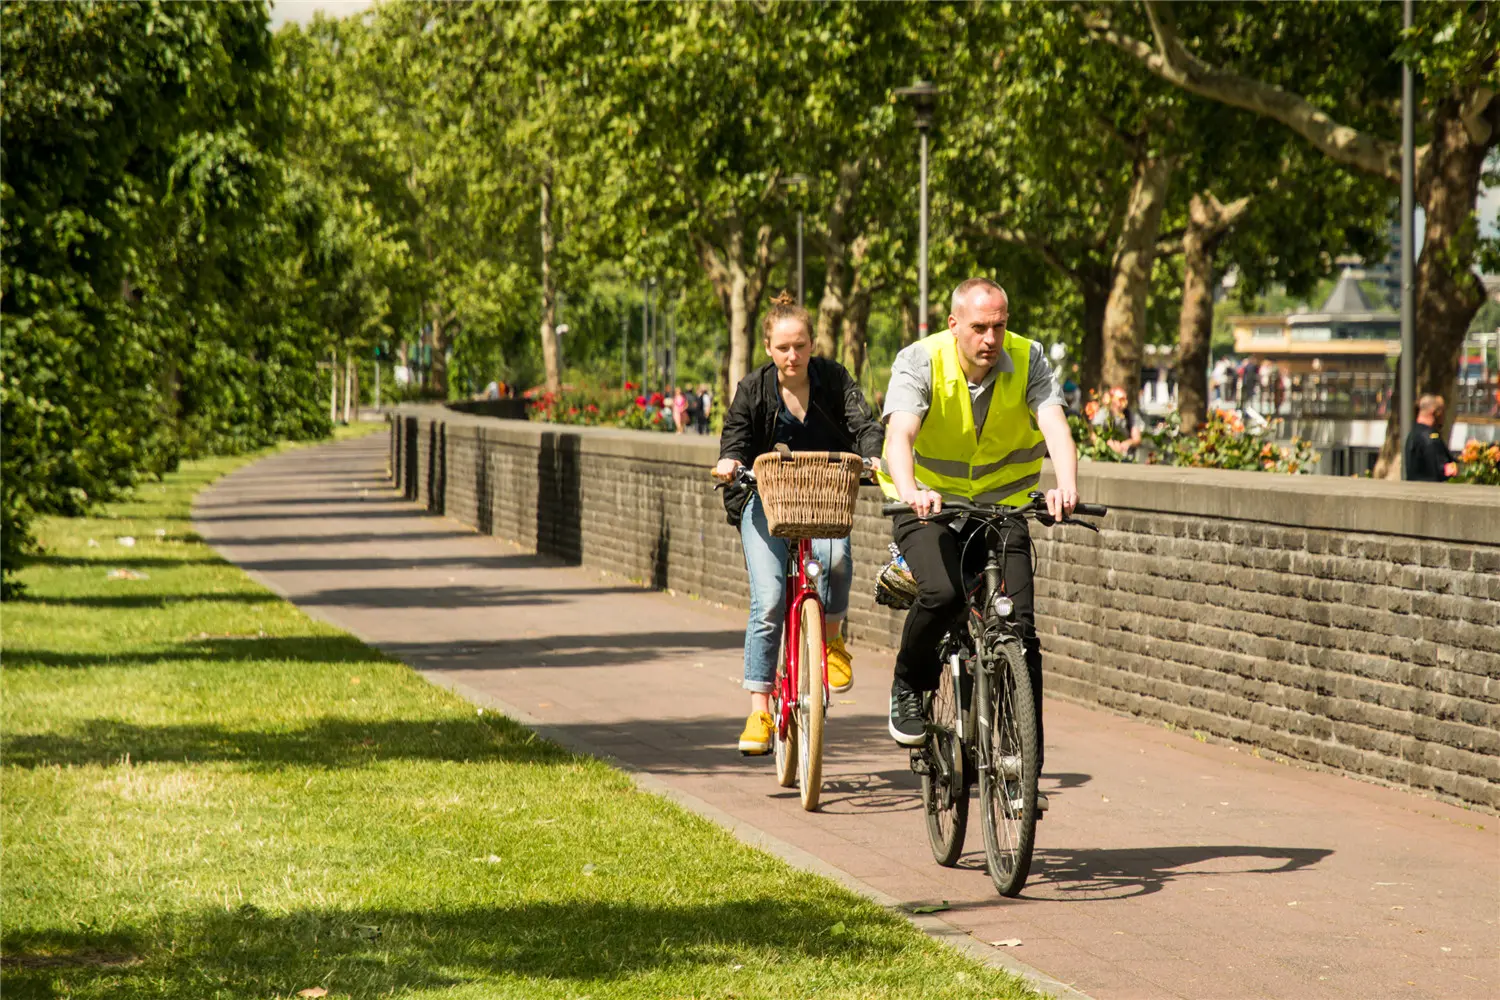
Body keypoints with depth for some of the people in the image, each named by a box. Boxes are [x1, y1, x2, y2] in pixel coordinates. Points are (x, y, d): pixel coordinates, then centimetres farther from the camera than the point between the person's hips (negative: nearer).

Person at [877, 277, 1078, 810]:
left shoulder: (1028, 361, -12)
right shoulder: (920, 362, -18)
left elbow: (1055, 426, -25)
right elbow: (900, 433, -32)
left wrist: (1066, 487, -46)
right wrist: (910, 490, -53)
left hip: (1002, 505, 2)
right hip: (929, 505, -2)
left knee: (1020, 627, -11)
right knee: (942, 592, -32)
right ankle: (908, 689, -2)